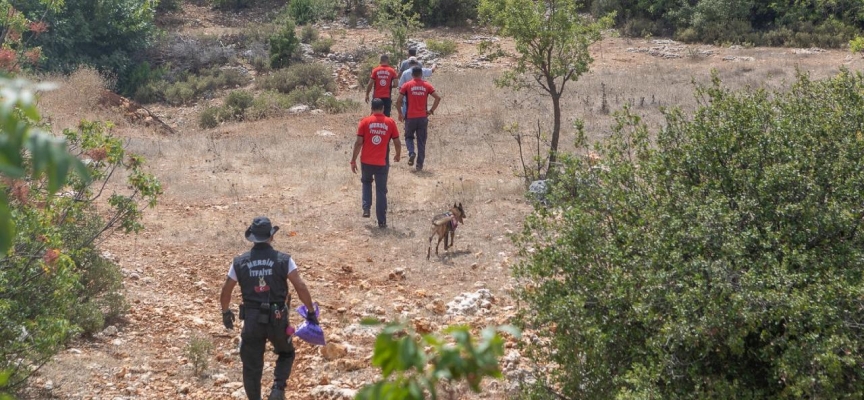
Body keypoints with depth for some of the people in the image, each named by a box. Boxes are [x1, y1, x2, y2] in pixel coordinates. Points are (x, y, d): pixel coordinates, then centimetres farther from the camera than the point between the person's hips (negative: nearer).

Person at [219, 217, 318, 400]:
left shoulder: (239, 262, -1)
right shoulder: (283, 260, -7)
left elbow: (225, 292, 6)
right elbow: (301, 287, -11)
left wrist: (226, 312, 23)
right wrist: (311, 312, -2)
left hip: (252, 320, 1)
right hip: (277, 320, 0)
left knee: (252, 366, 13)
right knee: (286, 354, 23)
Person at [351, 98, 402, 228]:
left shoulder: (365, 122, -4)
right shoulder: (390, 122, -1)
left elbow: (359, 142, -7)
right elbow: (397, 143, 2)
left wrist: (353, 160, 1)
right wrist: (398, 155, 21)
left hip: (366, 161, 0)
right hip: (382, 163, 0)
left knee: (366, 183, 27)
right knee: (381, 191, 8)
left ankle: (366, 208, 12)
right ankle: (382, 221, 8)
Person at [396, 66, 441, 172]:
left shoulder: (407, 85, -1)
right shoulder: (427, 86, 3)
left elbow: (398, 101, -6)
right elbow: (438, 98, -3)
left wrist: (400, 113, 7)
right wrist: (431, 110, 5)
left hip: (410, 117, -1)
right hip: (423, 117, 1)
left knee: (409, 137, 18)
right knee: (421, 142, 8)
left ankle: (411, 153, -10)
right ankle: (420, 165, 6)